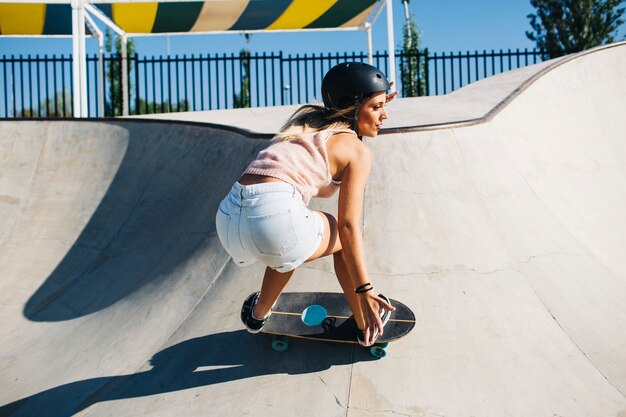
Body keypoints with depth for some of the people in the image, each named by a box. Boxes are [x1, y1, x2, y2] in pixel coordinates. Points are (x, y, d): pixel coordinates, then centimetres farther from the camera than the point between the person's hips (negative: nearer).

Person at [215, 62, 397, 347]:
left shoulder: (306, 118, 27)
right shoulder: (357, 150, 7)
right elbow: (348, 227, 2)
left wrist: (371, 106, 49)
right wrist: (365, 291, 4)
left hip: (227, 220, 7)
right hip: (274, 218, -7)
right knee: (343, 238, 23)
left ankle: (258, 315, 52)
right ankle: (366, 326, 31)